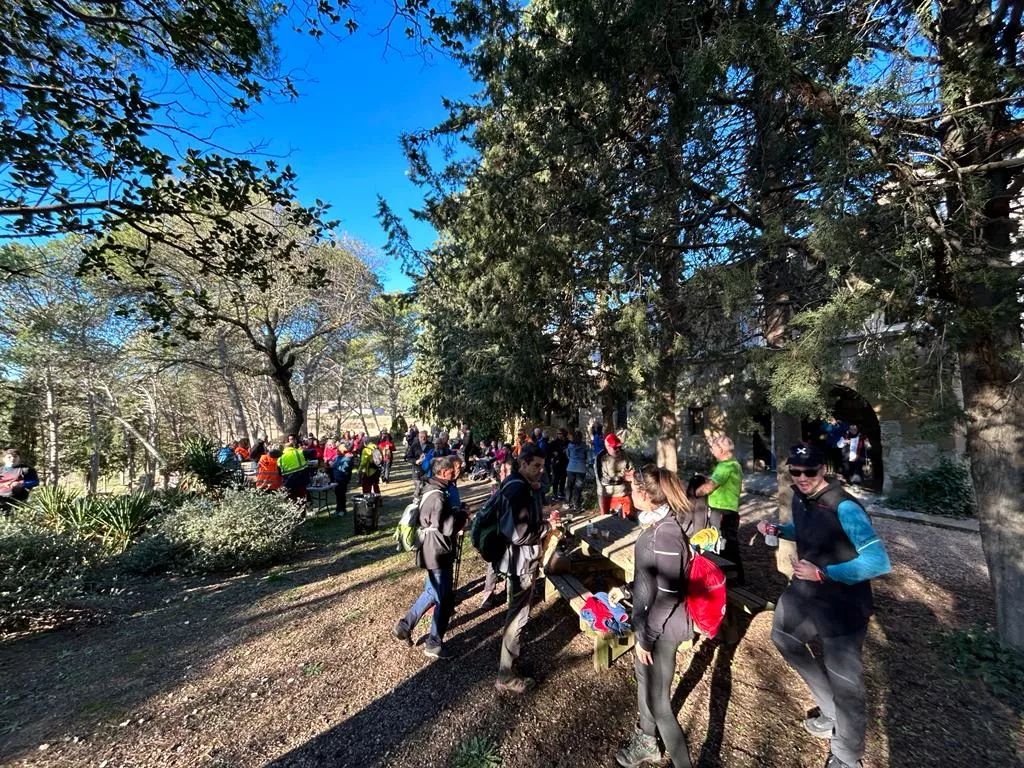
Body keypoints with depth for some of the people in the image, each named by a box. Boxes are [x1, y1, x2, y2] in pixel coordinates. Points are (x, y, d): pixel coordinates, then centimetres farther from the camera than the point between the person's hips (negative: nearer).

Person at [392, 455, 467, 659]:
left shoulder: (430, 489, 6)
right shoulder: (437, 497, -27)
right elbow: (446, 528, -30)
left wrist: (455, 513, 6)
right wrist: (462, 515, -15)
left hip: (432, 550, 10)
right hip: (438, 553, -10)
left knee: (432, 592, 25)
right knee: (445, 599, 6)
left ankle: (404, 626, 33)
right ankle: (434, 643, 23)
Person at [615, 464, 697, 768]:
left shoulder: (665, 535, -32)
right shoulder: (658, 523, -3)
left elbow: (667, 595, -27)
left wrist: (646, 637, -16)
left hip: (661, 628, -10)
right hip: (649, 618, 10)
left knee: (658, 701, 8)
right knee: (644, 678, 28)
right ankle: (646, 740, 52)